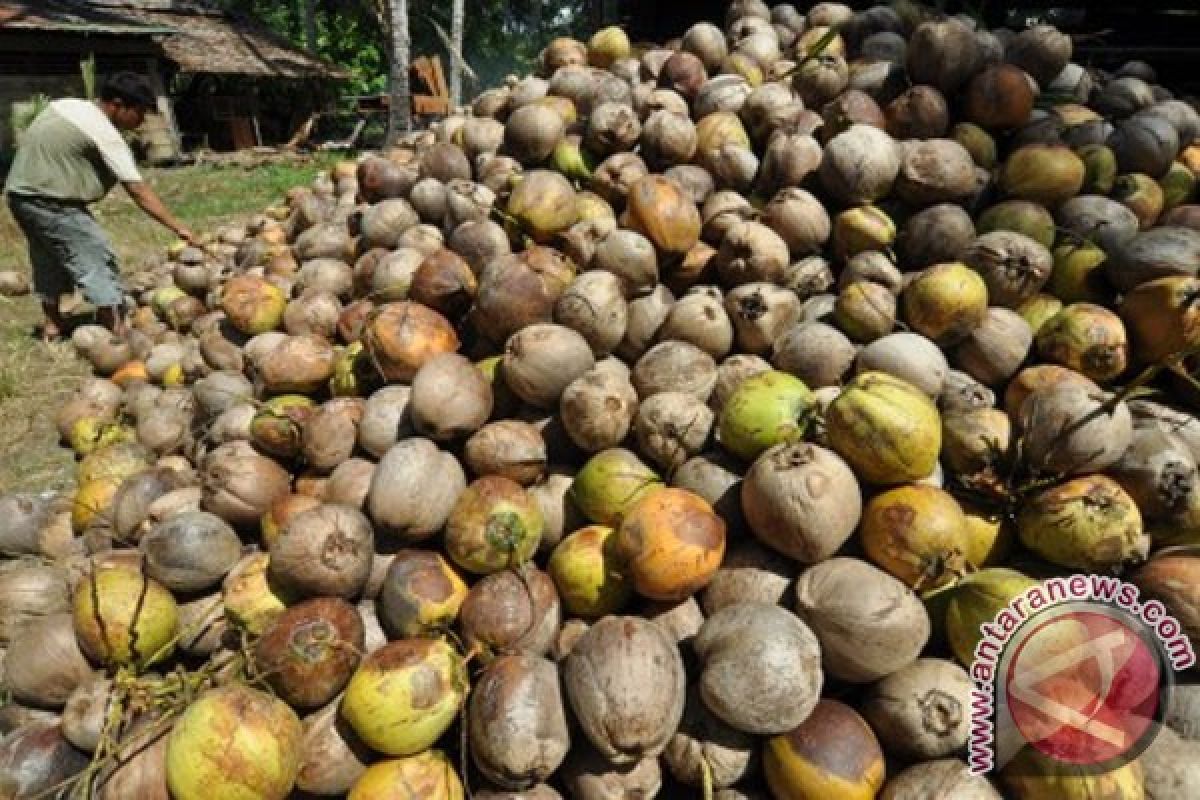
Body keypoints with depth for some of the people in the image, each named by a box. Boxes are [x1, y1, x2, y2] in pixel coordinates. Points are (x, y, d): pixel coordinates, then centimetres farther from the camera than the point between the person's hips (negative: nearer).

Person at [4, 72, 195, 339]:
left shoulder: (66, 104, 9)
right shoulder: (105, 136, -17)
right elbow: (139, 192, -22)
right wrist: (178, 227, -23)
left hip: (20, 192, 10)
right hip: (50, 203, -10)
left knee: (48, 260, 21)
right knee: (97, 260, -8)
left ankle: (52, 323, 33)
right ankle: (117, 332, -11)